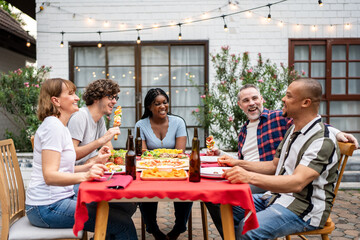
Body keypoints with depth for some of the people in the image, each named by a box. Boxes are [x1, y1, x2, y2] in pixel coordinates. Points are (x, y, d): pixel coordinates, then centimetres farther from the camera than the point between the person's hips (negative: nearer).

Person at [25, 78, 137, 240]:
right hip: (47, 208, -10)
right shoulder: (52, 126, -14)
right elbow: (50, 176, -22)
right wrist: (85, 175, -35)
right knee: (123, 223, -14)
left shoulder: (60, 127, 17)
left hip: (62, 198, 10)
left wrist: (95, 163, 6)